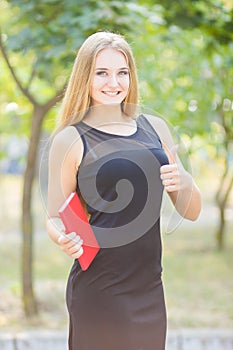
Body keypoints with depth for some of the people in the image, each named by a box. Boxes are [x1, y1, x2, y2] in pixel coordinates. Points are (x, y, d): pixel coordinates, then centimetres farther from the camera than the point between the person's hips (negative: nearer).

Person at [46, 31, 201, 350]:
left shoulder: (155, 128, 11)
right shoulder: (71, 140, -2)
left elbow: (191, 212, 14)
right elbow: (54, 218, 0)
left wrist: (184, 183, -7)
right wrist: (65, 240, -21)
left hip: (150, 290, 5)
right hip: (98, 294, -5)